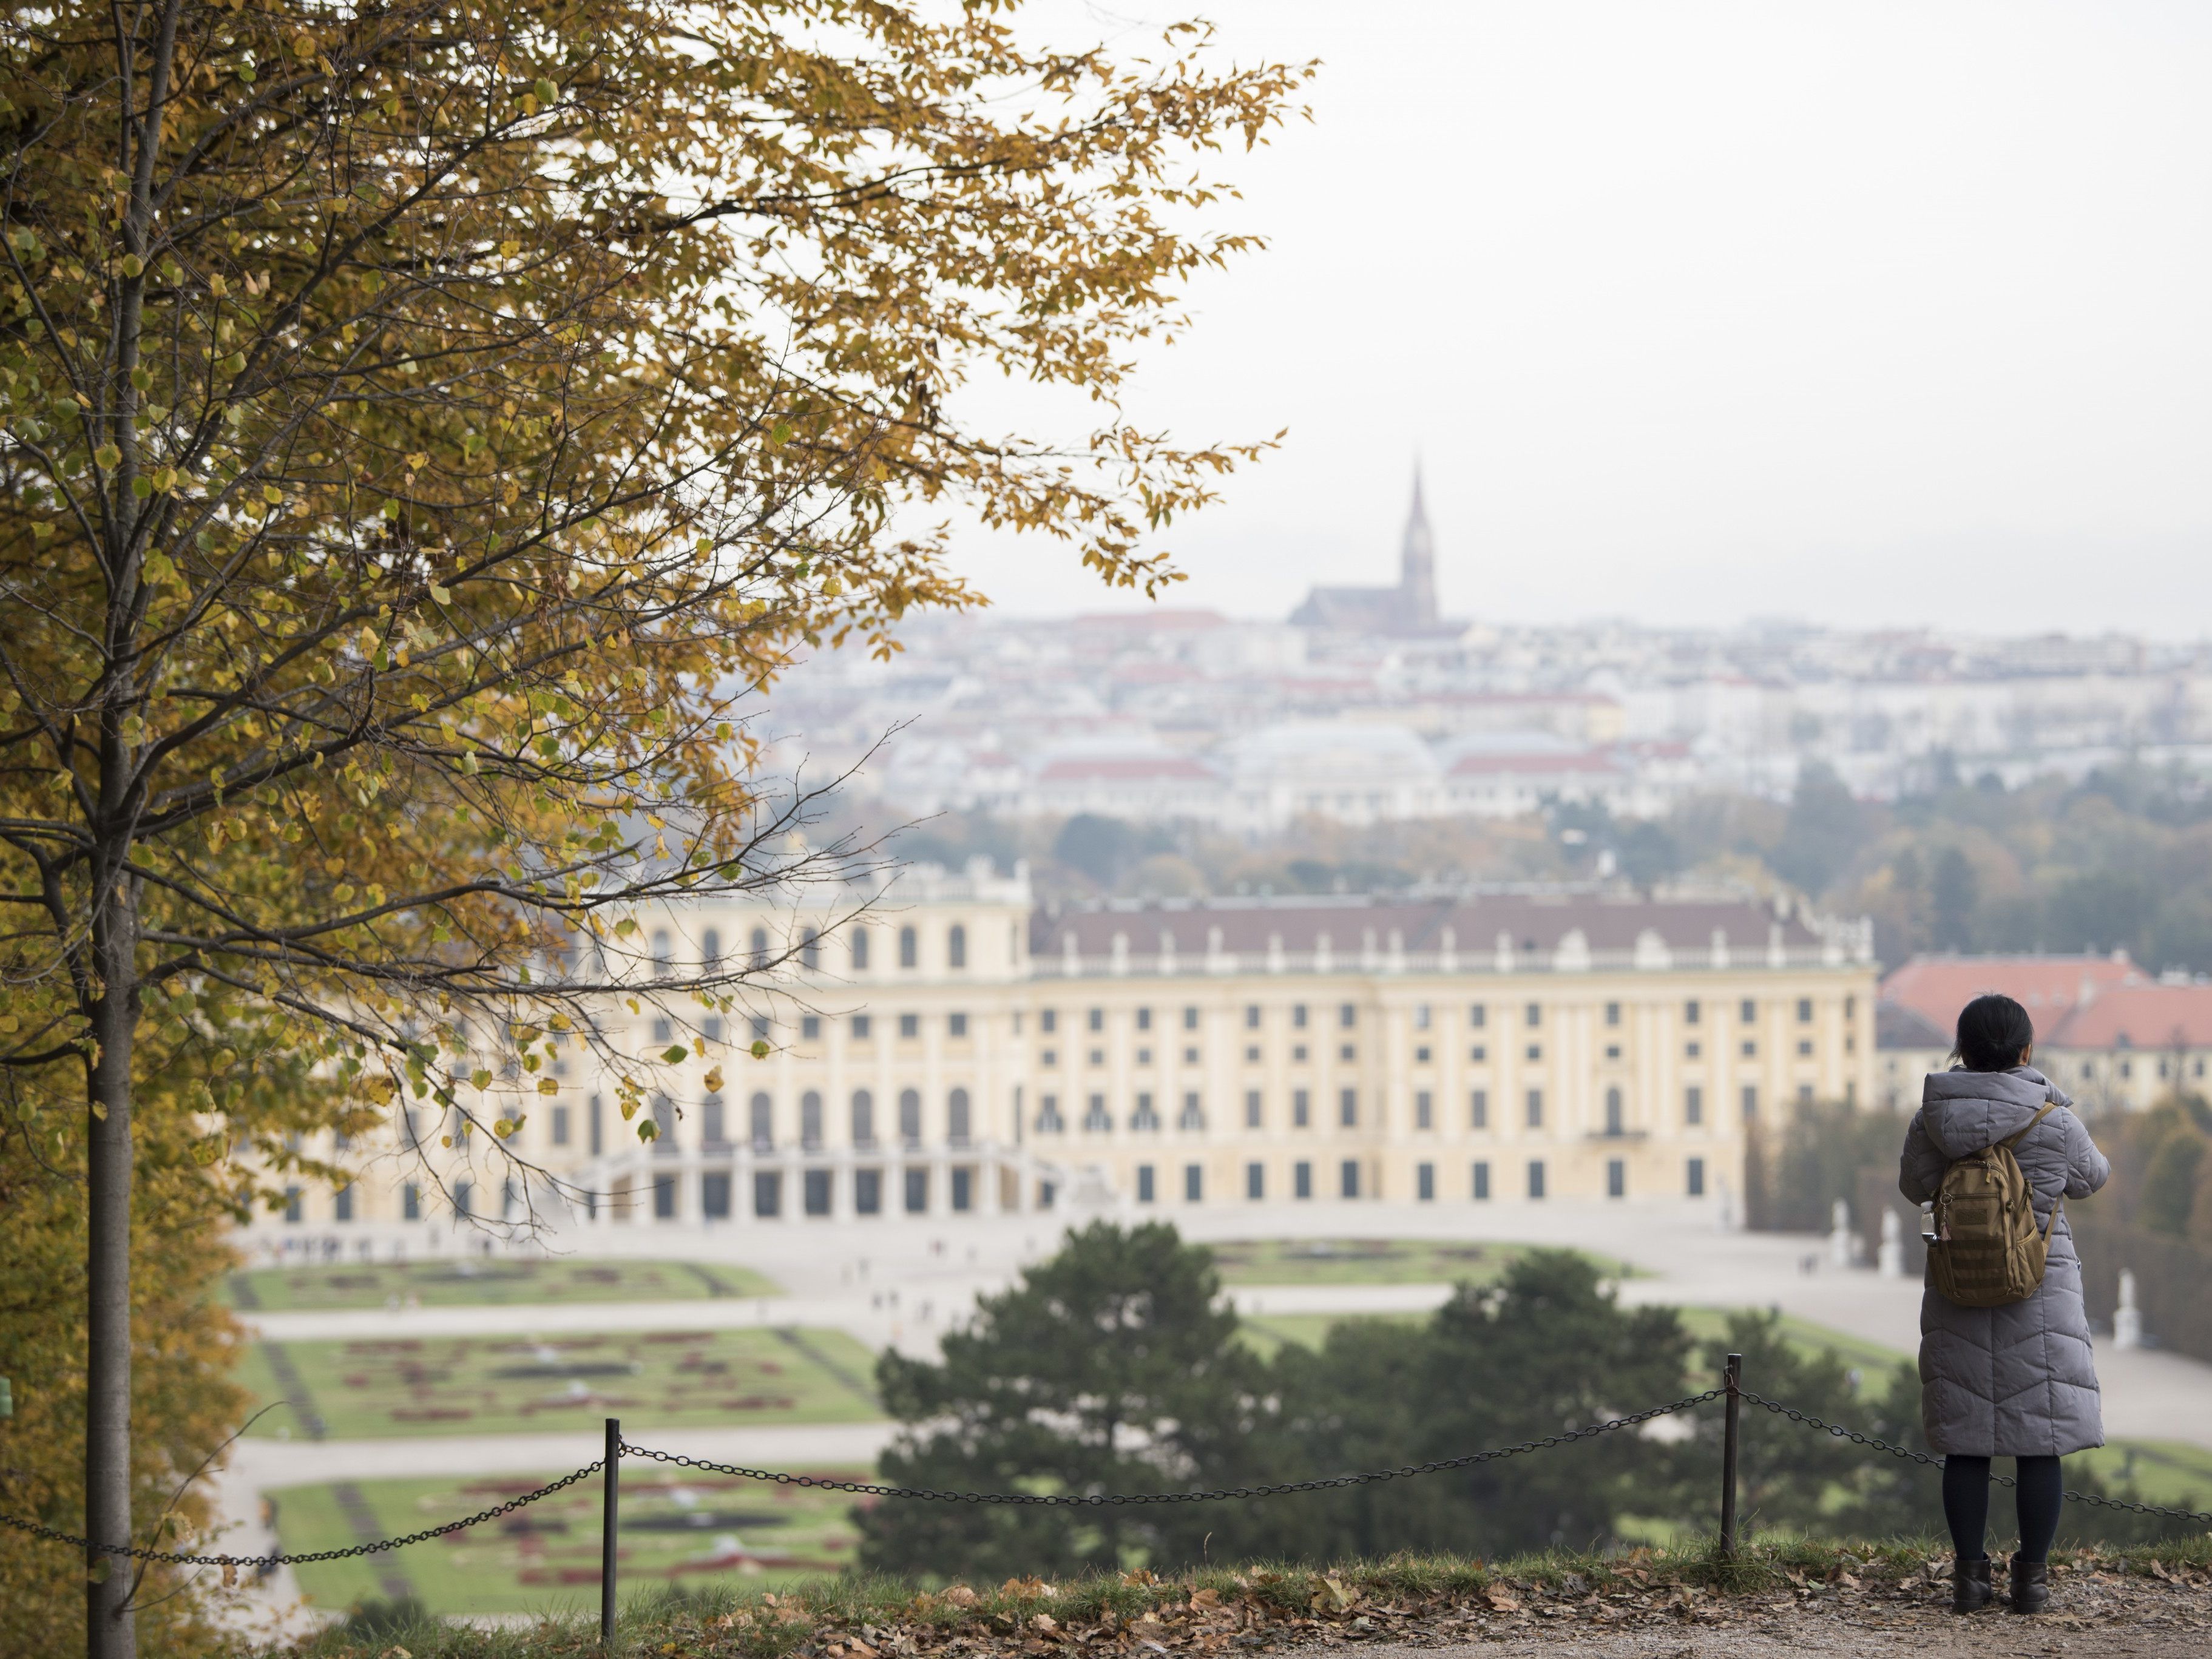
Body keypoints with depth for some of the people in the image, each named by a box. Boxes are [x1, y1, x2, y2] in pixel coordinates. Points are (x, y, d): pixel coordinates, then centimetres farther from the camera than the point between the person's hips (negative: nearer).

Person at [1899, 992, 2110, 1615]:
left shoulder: (1933, 1120, -7)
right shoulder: (2055, 1123, -11)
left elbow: (1915, 1186, 10)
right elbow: (2089, 1179, 9)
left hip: (1959, 1296, 2)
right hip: (2041, 1291, -2)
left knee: (1965, 1444, 9)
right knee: (2039, 1440, 5)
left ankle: (1969, 1575, 8)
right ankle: (2033, 1579, 6)